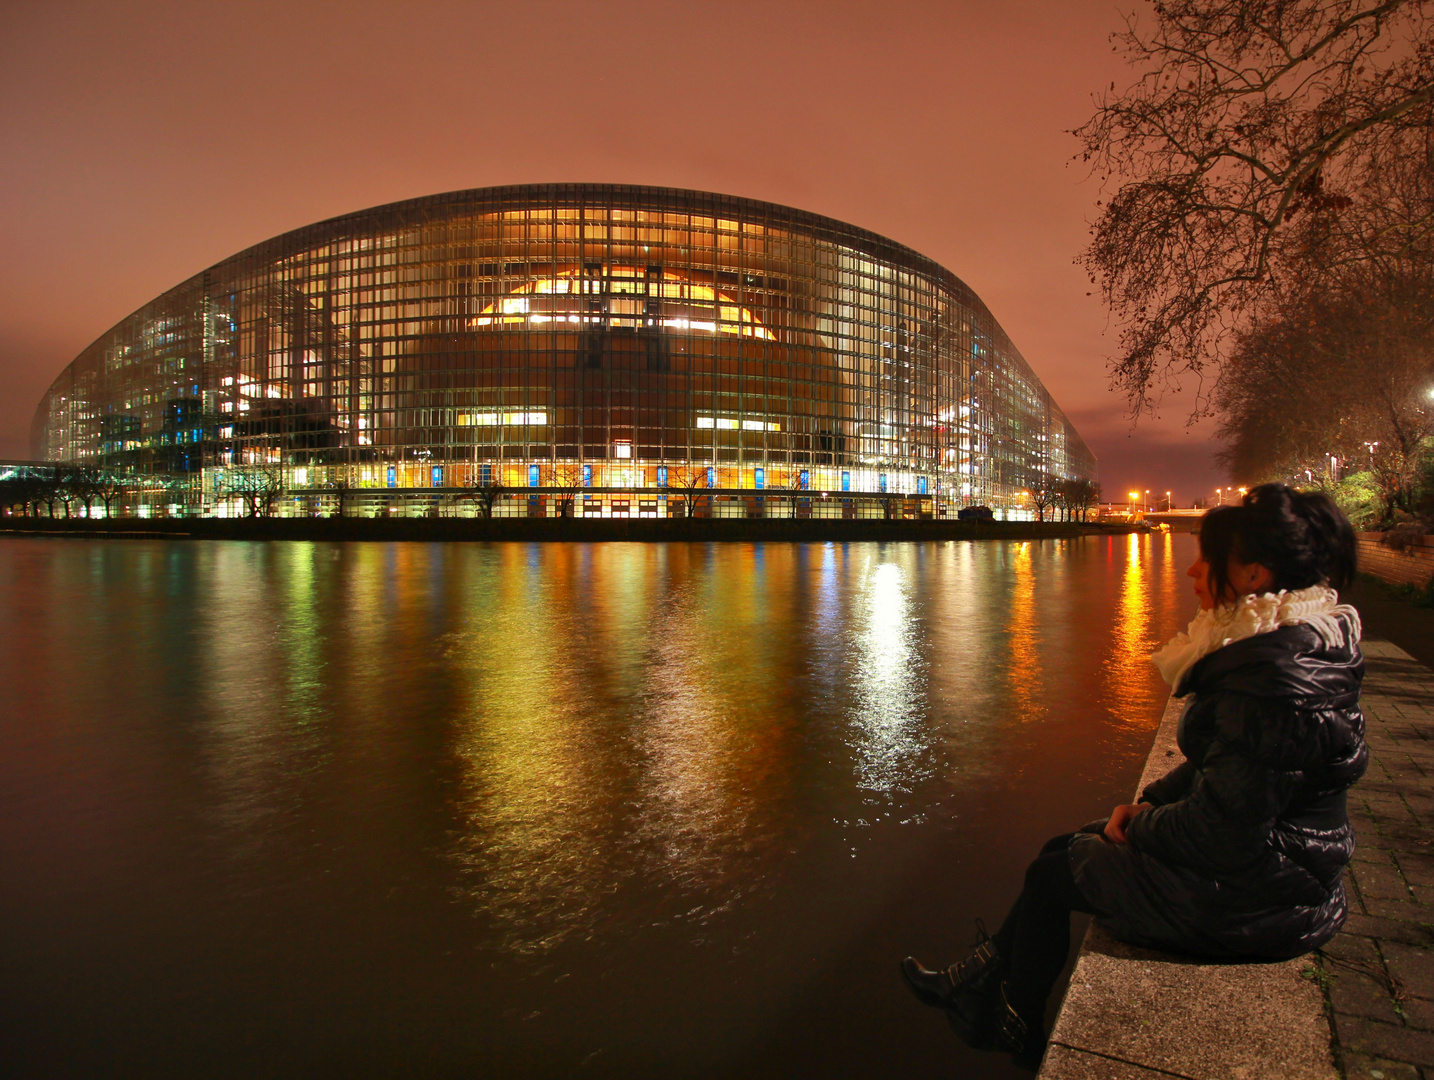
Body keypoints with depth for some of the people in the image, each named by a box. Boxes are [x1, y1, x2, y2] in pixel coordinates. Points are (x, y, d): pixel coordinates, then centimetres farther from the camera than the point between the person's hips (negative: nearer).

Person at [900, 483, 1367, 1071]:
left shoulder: (1274, 676, -30)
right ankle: (982, 982, 29)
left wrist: (1143, 827, -11)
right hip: (1273, 869, 10)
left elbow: (1225, 832, -29)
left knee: (1051, 874, 9)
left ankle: (1017, 1033, 33)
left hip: (1247, 903, -10)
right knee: (1063, 847, 16)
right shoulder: (1298, 646, 4)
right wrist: (1149, 802, 3)